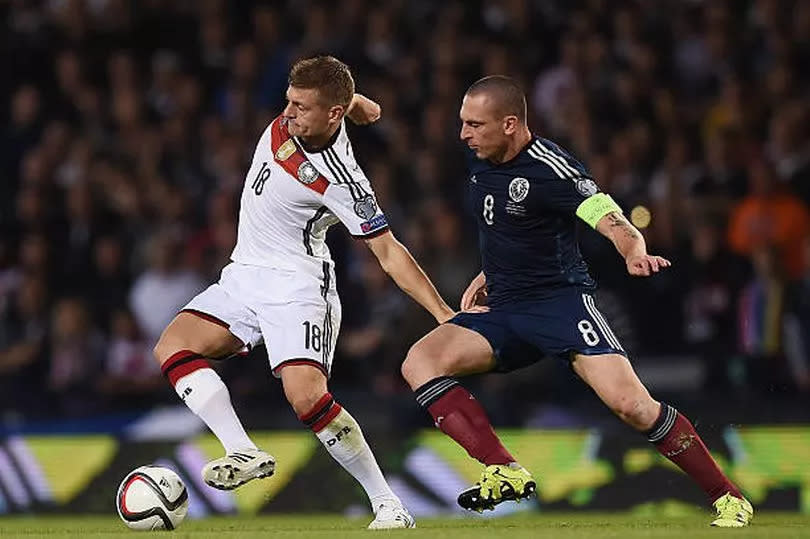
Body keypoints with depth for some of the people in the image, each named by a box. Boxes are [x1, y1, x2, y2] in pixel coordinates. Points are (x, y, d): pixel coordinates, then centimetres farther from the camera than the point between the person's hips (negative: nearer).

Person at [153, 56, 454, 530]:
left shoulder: (344, 183, -22)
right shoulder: (291, 120, -7)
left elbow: (389, 252, -17)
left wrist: (445, 315, -20)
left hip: (296, 282, -8)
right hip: (244, 274, 8)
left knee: (306, 394, -23)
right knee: (173, 346, -10)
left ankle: (387, 502, -10)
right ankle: (244, 454, -20)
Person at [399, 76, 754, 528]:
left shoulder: (549, 169, -16)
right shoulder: (482, 160, 7)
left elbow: (613, 222, -27)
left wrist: (636, 253, -47)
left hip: (561, 299, -7)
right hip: (502, 309, 8)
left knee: (630, 403, -22)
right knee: (419, 363, -16)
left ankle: (728, 498, -5)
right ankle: (506, 473, -20)